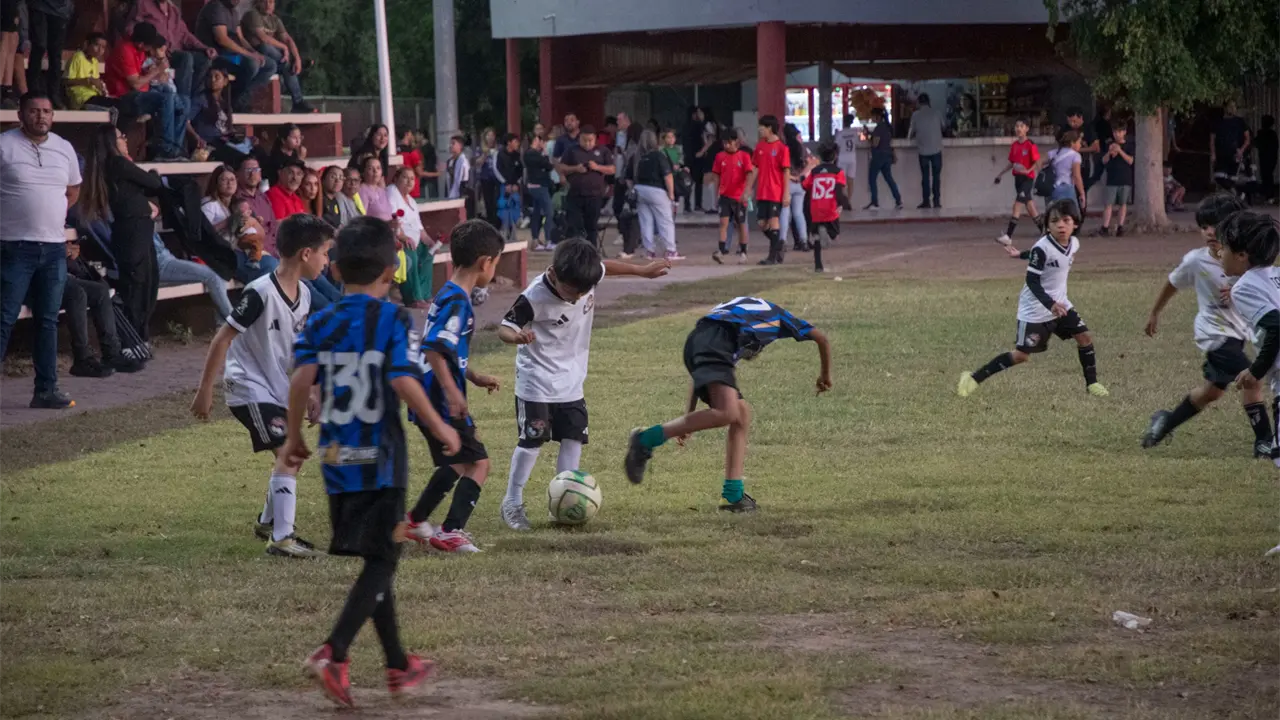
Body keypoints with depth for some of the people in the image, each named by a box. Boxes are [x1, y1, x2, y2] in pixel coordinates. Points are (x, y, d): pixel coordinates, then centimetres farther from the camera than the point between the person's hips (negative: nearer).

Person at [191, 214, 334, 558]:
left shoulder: (303, 294, 2)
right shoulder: (261, 293, -23)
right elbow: (223, 339, -19)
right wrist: (205, 389, -17)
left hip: (279, 388, 9)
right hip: (249, 387, -9)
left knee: (290, 456, 18)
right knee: (289, 454, -18)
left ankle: (268, 523, 40)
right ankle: (282, 538, -15)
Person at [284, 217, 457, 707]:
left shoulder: (319, 324, 4)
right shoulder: (392, 319, -7)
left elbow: (301, 379, -9)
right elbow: (404, 382, -17)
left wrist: (294, 438, 2)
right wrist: (440, 429, -5)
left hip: (337, 461, 5)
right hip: (381, 461, -5)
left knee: (377, 560, 16)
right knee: (381, 561, 0)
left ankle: (399, 666, 25)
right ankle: (334, 653, -20)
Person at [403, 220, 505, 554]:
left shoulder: (447, 295, 13)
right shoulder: (457, 301, -18)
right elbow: (434, 351, -26)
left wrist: (474, 377, 23)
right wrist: (453, 392, -26)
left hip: (428, 400, 10)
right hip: (442, 402, -10)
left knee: (457, 463, 24)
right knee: (478, 463, -4)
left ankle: (415, 521, 32)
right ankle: (451, 533, -7)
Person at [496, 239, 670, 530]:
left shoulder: (585, 277, -13)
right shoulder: (534, 298, -27)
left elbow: (607, 266, 10)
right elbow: (505, 327, -22)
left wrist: (643, 271, 19)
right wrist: (517, 337, -45)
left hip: (571, 381, 6)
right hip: (537, 382, -6)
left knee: (573, 440, 3)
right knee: (532, 441, -7)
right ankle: (512, 503, 5)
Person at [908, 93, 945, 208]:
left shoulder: (916, 115, -3)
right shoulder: (936, 113, 0)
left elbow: (911, 131, 6)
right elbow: (943, 127, 16)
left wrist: (910, 137, 28)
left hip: (923, 150, -1)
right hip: (936, 149, 1)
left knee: (925, 176, 4)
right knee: (936, 175, 5)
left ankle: (926, 201, 0)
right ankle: (936, 201, 1)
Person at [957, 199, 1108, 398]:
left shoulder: (1074, 243, -2)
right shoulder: (1042, 248, -24)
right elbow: (1032, 281, -24)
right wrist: (1050, 304, -36)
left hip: (1060, 303, 7)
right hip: (1035, 310, -7)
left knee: (1084, 336, 2)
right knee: (1021, 355, -7)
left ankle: (1092, 383, 19)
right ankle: (973, 378, -1)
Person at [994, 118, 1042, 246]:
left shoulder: (1030, 145, -11)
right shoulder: (1014, 145, 10)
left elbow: (1037, 163, -12)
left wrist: (1028, 171, -26)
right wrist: (1000, 174, 15)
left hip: (1028, 178, -7)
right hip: (1018, 178, 7)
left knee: (1017, 205, -14)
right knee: (1029, 205, 14)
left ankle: (1008, 236, -19)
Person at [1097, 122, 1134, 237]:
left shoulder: (1129, 145, 2)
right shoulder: (1110, 145, 8)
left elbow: (1130, 161, -8)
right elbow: (1104, 161, 4)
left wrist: (1120, 151, -18)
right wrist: (1109, 153, -15)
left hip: (1125, 179, -1)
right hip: (1112, 179, 1)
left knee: (1123, 203, 3)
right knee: (1108, 203, -4)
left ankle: (1120, 227, 7)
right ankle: (1105, 227, -6)